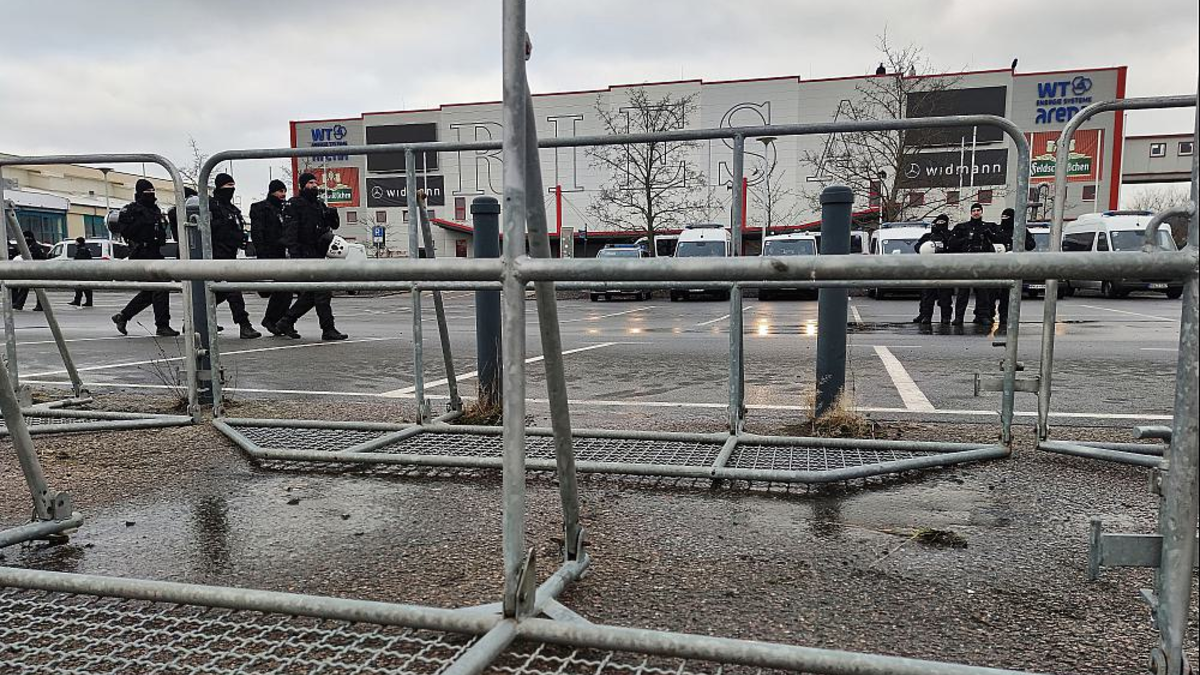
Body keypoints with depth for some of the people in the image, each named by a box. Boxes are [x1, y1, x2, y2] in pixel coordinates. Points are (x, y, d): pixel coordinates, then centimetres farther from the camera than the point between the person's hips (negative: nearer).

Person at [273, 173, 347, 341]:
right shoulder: (294, 204, -5)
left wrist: (332, 215, -1)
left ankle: (285, 322, 23)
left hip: (317, 255, 9)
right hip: (305, 255, -9)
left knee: (311, 294, 12)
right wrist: (295, 254, -25)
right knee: (322, 292, -11)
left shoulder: (319, 204, 20)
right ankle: (328, 330, -8)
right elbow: (290, 231, -14)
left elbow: (334, 225, 23)